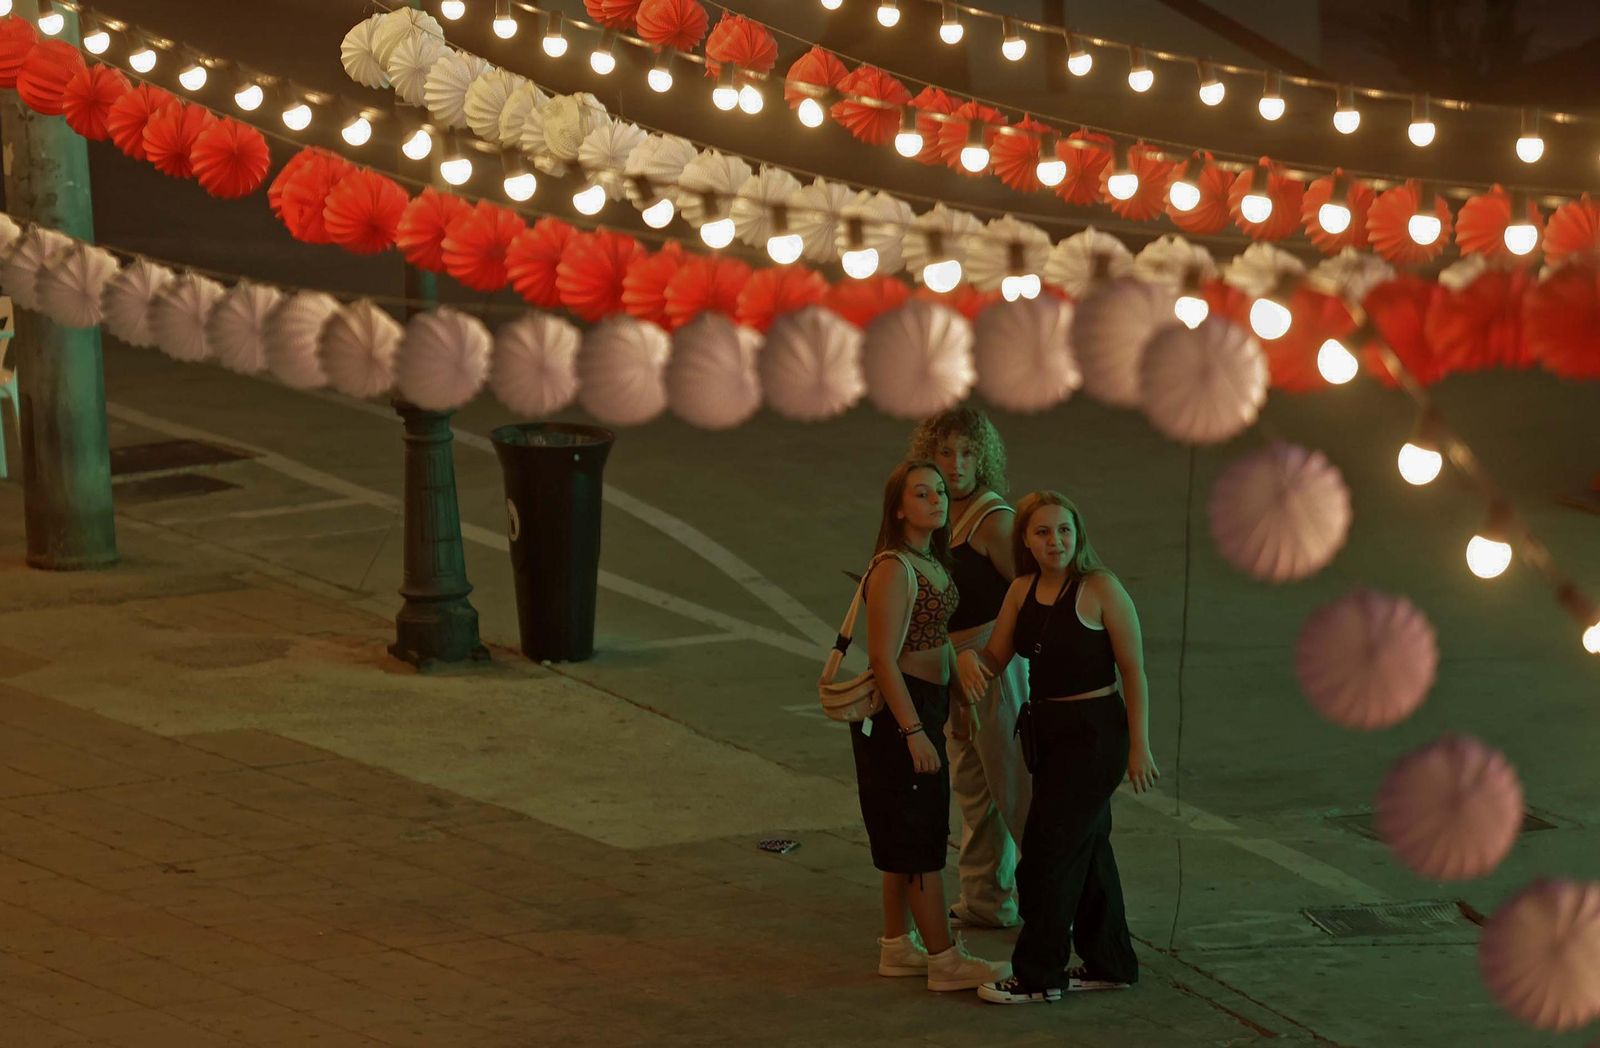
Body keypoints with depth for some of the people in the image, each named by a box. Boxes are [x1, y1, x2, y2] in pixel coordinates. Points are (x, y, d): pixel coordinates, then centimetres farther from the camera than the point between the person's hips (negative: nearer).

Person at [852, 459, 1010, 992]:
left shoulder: (933, 562, 10)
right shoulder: (894, 569, -20)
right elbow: (884, 657, -22)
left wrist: (956, 698, 25)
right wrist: (914, 732, -24)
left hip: (925, 705, 10)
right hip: (897, 709, -10)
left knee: (912, 835, 16)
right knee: (919, 835, -4)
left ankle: (898, 947, 25)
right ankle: (945, 960, 0)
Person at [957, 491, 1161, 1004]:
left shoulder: (1101, 590, -14)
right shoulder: (1023, 591, 5)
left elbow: (1133, 672, -12)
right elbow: (996, 659, 9)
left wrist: (1139, 747, -14)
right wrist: (971, 658, -16)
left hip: (1095, 731, -7)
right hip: (1047, 728, 7)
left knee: (1048, 847, -5)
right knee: (1086, 848, 15)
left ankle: (1038, 975, 3)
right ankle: (1110, 963, 27)